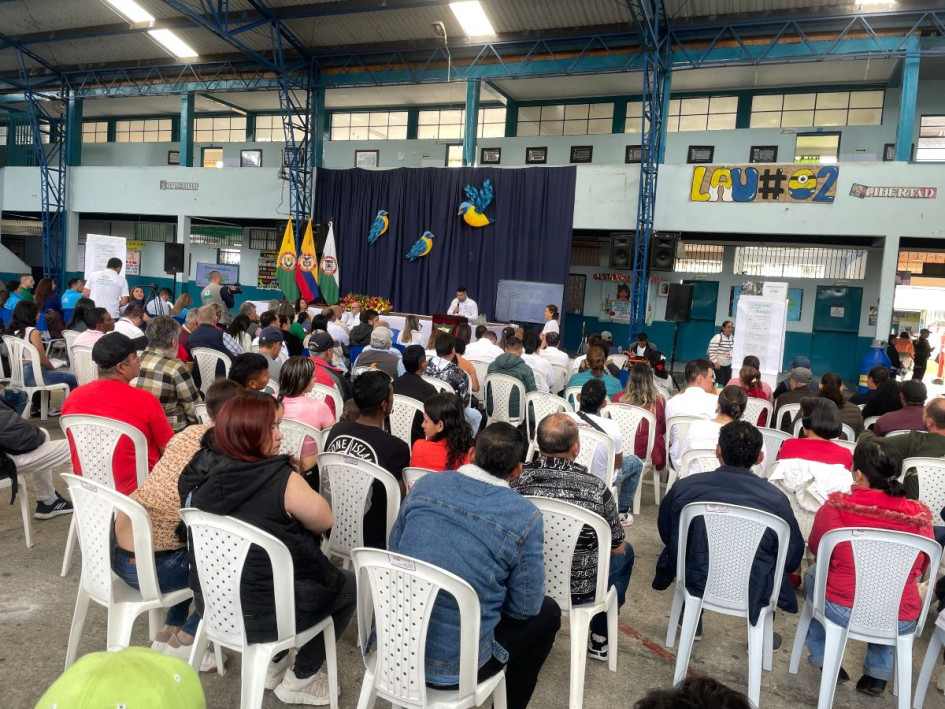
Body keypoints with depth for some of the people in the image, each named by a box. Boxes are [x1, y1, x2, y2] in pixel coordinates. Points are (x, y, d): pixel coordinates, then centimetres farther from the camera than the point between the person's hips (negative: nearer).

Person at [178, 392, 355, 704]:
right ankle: (300, 680, 22)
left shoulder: (201, 472, -4)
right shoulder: (280, 479, -24)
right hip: (261, 611, -7)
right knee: (347, 585, 17)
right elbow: (324, 522, -7)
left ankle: (274, 662, 32)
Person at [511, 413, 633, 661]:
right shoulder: (596, 488, -23)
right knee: (626, 552, 26)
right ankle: (600, 638, 33)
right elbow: (616, 548, -8)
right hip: (579, 589, -3)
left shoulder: (517, 480, -17)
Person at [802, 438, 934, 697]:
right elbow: (921, 568, 7)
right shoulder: (919, 516, -11)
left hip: (843, 612, -2)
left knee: (813, 573, 29)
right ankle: (878, 673, 34)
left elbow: (815, 548, 4)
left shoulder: (835, 508, -17)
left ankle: (823, 657, 37)